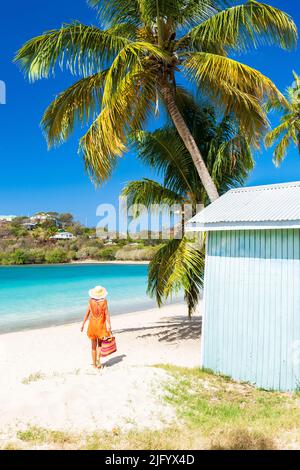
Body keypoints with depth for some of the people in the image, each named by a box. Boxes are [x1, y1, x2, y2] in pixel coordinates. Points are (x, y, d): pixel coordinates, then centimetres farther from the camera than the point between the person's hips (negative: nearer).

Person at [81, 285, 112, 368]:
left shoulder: (91, 301, -5)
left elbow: (87, 313, -2)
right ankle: (98, 359, -5)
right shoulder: (104, 301, -9)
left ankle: (94, 364, 18)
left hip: (92, 325, 1)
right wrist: (109, 325, -8)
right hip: (101, 325, -1)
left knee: (94, 346, 13)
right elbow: (107, 314, -10)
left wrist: (83, 324, 7)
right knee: (100, 344, 17)